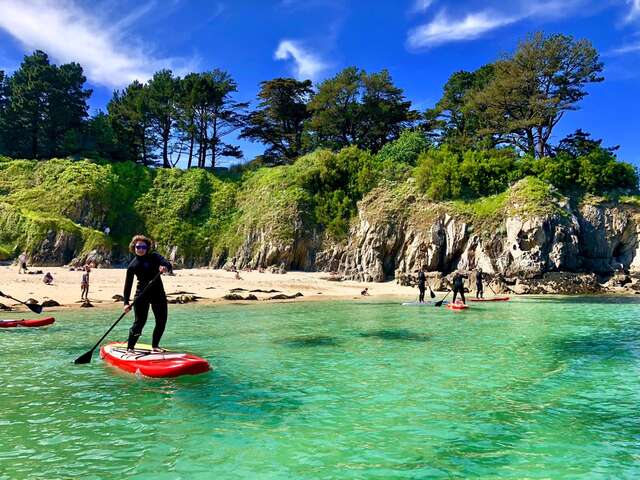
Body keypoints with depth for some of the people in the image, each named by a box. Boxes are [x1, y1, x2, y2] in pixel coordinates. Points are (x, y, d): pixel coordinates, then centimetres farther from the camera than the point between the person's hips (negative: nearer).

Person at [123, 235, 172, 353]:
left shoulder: (154, 256, 4)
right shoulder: (132, 265, 1)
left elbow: (167, 264, -12)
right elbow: (128, 285, 0)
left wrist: (165, 267, -37)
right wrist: (126, 303, -8)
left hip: (158, 293, 3)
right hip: (142, 295, -3)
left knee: (162, 321, 5)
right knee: (140, 321, -9)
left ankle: (155, 346, 21)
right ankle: (130, 347, 2)